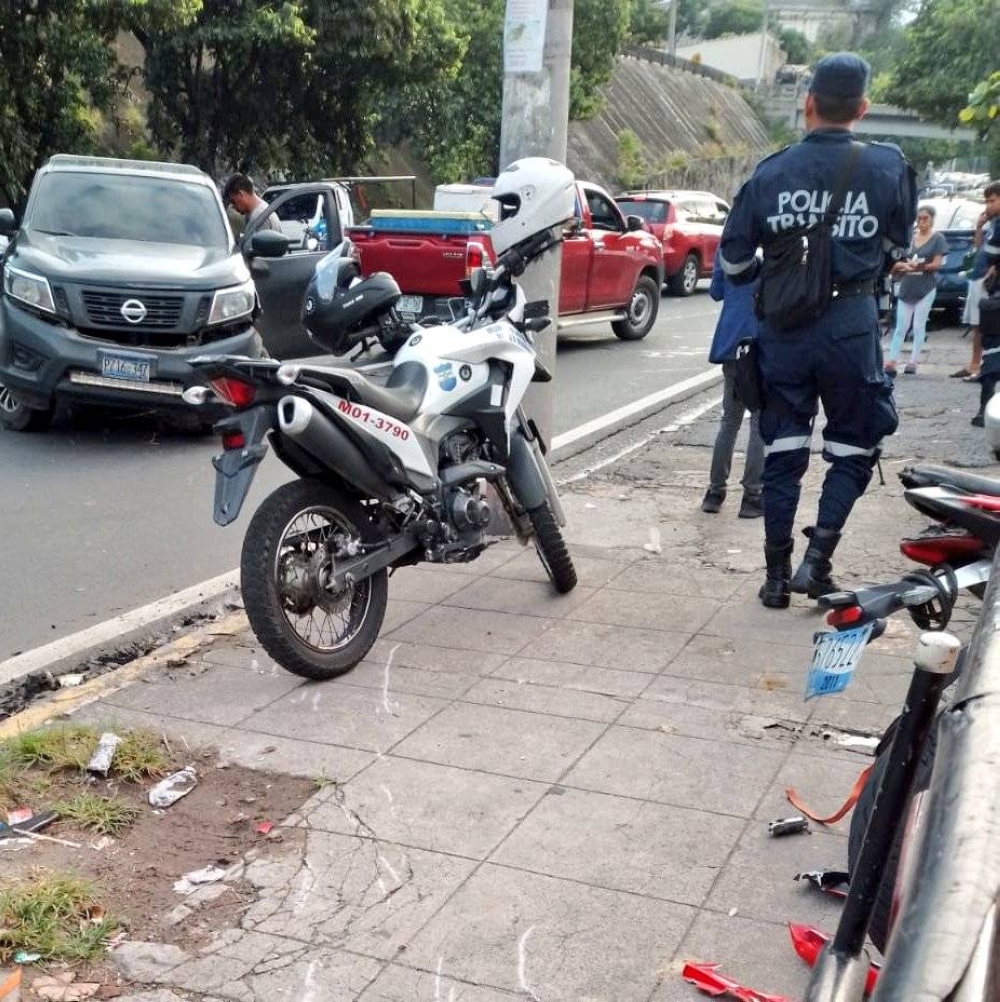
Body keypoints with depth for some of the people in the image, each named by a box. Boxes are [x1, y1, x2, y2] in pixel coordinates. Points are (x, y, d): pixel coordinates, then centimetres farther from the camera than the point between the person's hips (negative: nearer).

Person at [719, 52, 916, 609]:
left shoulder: (771, 172, -3)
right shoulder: (888, 167, -7)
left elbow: (734, 258, 5)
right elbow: (897, 245, 9)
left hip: (783, 327, 2)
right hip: (852, 324, -2)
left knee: (783, 452, 11)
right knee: (855, 448, 14)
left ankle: (777, 576, 15)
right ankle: (817, 560, 3)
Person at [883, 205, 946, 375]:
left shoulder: (937, 239, 2)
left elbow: (937, 264, -5)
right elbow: (899, 262, 11)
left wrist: (920, 266, -18)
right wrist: (905, 265, -11)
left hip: (926, 288, -3)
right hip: (906, 288, 3)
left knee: (919, 326, -1)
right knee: (900, 327, 0)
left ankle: (913, 361, 3)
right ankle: (890, 362, -4)